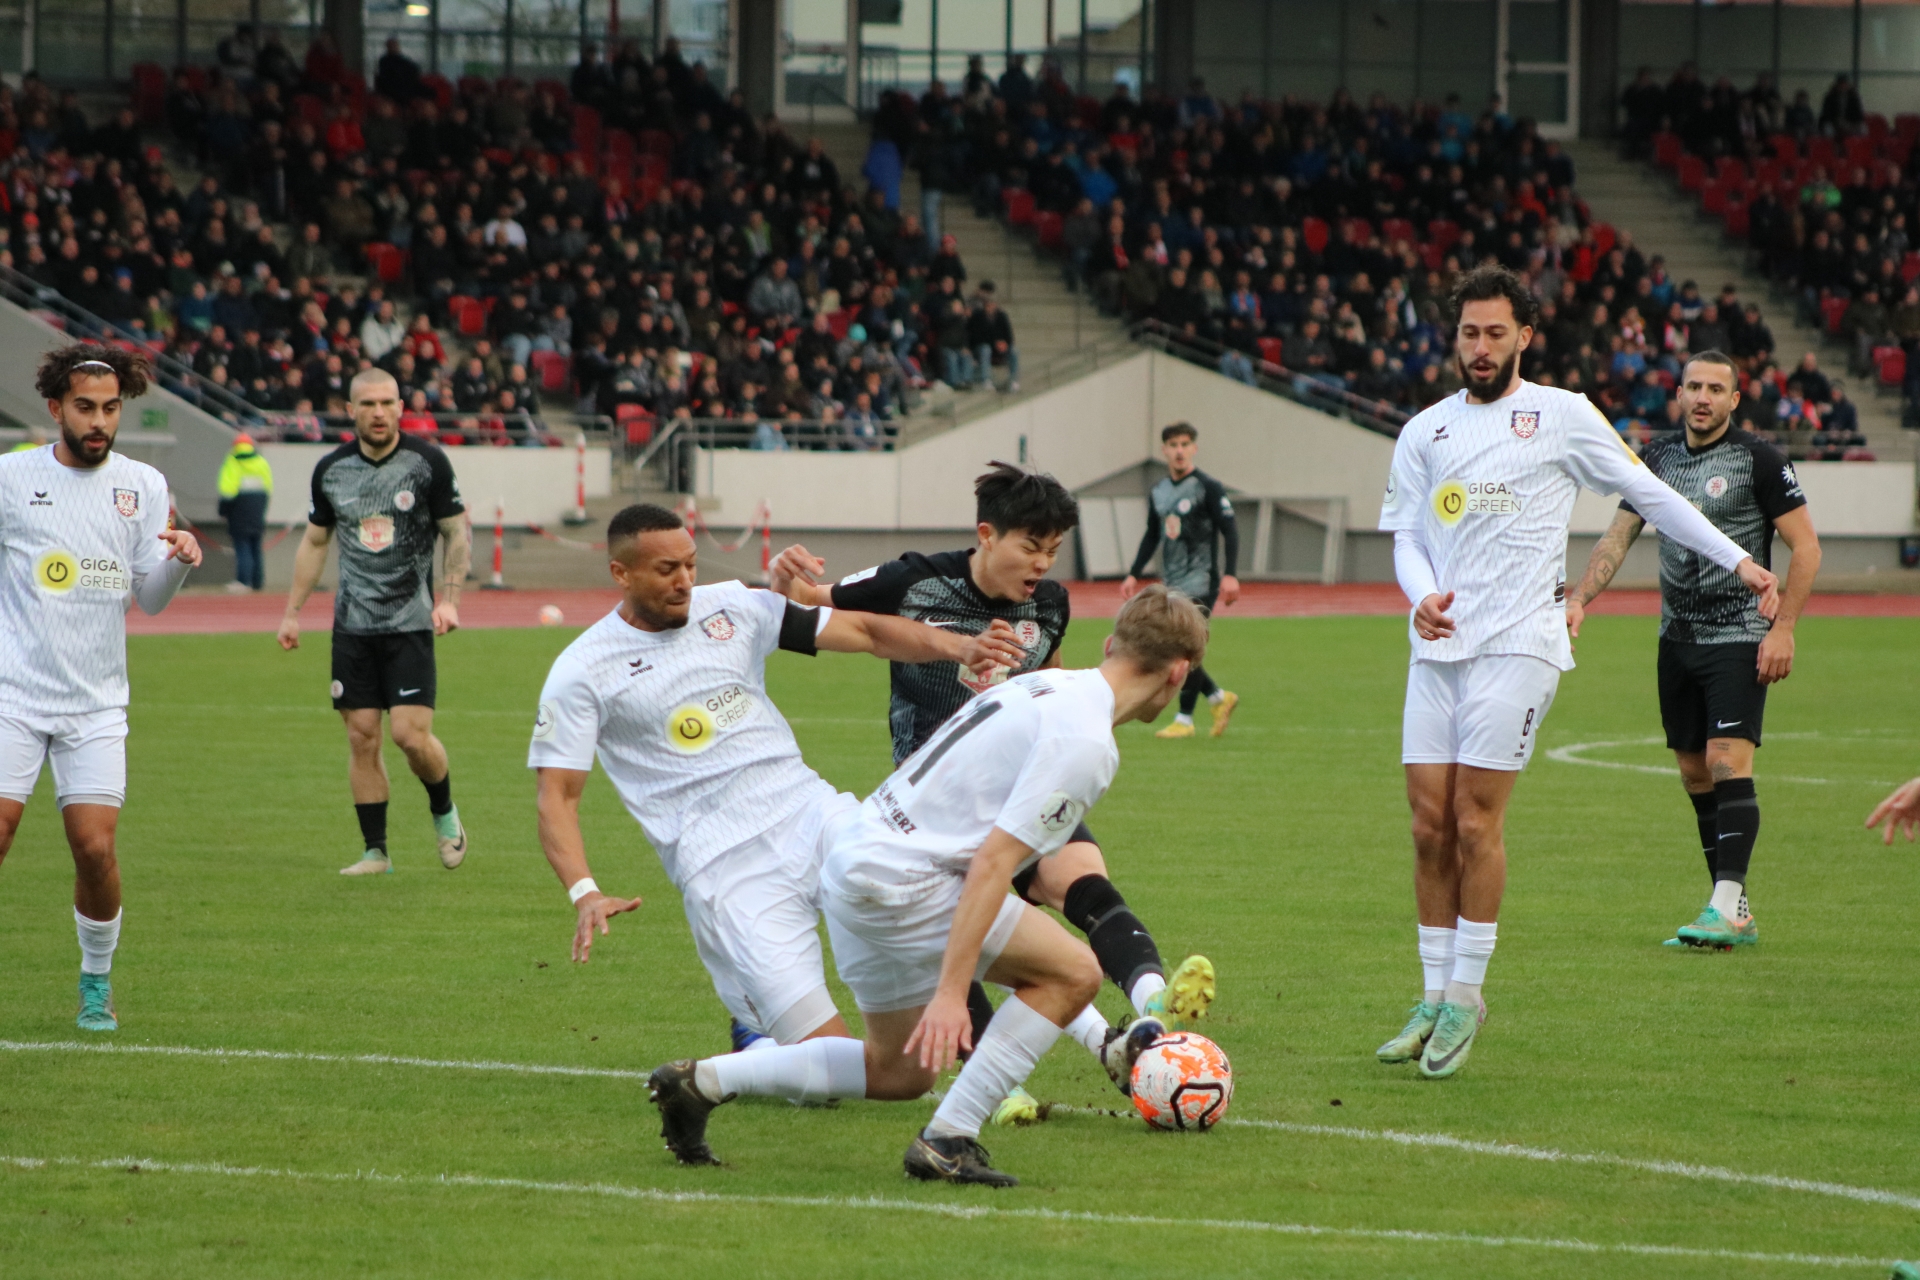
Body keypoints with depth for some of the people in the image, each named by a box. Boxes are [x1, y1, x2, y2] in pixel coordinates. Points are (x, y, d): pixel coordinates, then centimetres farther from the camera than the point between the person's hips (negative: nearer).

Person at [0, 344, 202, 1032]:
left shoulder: (143, 485, 6)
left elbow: (149, 598, 7)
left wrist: (179, 560, -12)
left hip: (96, 704, 2)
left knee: (95, 846, -7)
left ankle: (97, 982, 14)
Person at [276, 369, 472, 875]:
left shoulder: (428, 462, -6)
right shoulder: (331, 469, 4)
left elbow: (458, 532, 1)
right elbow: (314, 541, 16)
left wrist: (449, 598, -12)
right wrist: (292, 612, 14)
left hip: (410, 620, -3)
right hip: (352, 622, 3)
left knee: (410, 734, -12)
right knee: (361, 737, 1)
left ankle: (444, 812, 17)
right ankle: (375, 850, 9)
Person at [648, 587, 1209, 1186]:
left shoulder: (1043, 684, 13)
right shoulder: (1085, 741, -16)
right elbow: (992, 863, -22)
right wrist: (951, 990, -24)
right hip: (898, 883, -10)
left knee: (900, 1073, 21)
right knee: (1073, 973, -7)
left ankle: (701, 1081, 21)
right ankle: (947, 1141, -7)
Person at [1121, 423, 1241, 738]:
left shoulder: (1208, 488, -6)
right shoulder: (1158, 491, 13)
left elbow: (1230, 531, -9)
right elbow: (1152, 536, 24)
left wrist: (1229, 574, -18)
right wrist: (1134, 575, 20)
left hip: (1200, 583, -7)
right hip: (1170, 586, 7)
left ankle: (1184, 720, -5)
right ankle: (1219, 698, 21)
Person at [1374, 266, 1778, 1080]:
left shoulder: (1561, 416, 4)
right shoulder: (1423, 432, 14)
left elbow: (1649, 494, 8)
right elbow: (1406, 533, 12)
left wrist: (1738, 561, 4)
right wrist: (1422, 597, -9)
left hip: (1516, 640, -4)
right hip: (1439, 644, 4)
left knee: (1476, 820, -10)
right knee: (1429, 823, 1)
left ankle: (1465, 995, 0)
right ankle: (1435, 996, 10)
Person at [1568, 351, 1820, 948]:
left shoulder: (1758, 460, -6)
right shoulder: (1660, 458, 10)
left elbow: (1805, 546, -6)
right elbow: (1618, 536, 12)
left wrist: (1782, 628, -13)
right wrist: (1578, 599, -2)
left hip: (1739, 637, -6)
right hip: (1677, 640, 6)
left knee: (1727, 762, -17)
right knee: (1695, 774, 6)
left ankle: (1727, 908, -20)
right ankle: (1734, 916, 12)